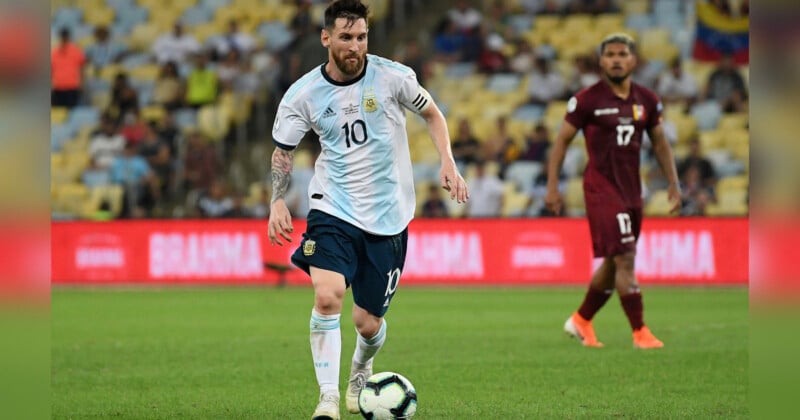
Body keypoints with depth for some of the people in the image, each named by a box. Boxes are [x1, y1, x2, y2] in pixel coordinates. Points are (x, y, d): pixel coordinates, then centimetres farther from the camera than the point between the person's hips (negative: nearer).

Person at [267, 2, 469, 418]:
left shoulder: (392, 76, -8)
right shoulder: (303, 94, -6)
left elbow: (431, 113, 9)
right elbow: (282, 150, 7)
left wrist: (448, 163, -3)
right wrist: (278, 201, -8)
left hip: (387, 216, 0)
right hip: (333, 208, 0)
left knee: (367, 321, 6)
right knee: (327, 295, -25)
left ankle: (361, 371, 42)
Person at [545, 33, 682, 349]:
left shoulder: (647, 100, 6)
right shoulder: (588, 100, -8)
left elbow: (659, 143, 18)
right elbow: (562, 140, -1)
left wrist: (673, 183, 11)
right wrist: (552, 187, -6)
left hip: (631, 187, 6)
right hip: (601, 186, -6)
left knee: (614, 263, 13)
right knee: (625, 258, -14)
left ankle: (581, 321, 31)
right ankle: (640, 332, -9)